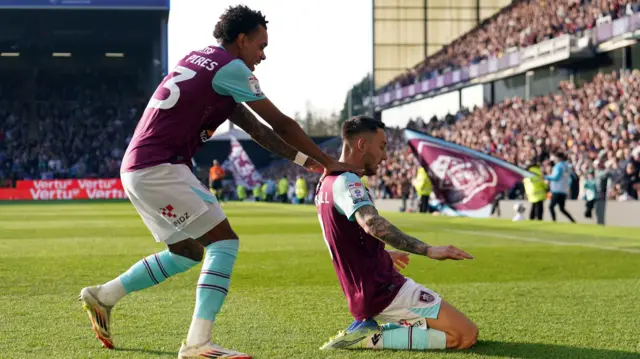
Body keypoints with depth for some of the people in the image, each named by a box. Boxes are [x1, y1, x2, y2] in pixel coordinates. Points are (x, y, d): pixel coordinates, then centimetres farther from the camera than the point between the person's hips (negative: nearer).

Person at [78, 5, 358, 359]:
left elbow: (254, 127, 22)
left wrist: (304, 160, 22)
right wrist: (328, 162, 4)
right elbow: (280, 123, -5)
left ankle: (102, 295, 28)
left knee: (187, 252, 20)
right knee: (224, 241, -11)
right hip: (159, 168, -10)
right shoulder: (231, 67, -8)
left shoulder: (200, 59, 19)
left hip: (138, 168, 10)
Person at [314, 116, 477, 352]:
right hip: (383, 290, -10)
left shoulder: (326, 184, 14)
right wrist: (428, 250, -44)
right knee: (466, 335, -10)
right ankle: (371, 338, -10)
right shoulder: (346, 181, -17)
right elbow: (372, 224, -37)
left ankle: (369, 326, 7)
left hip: (364, 294, 10)